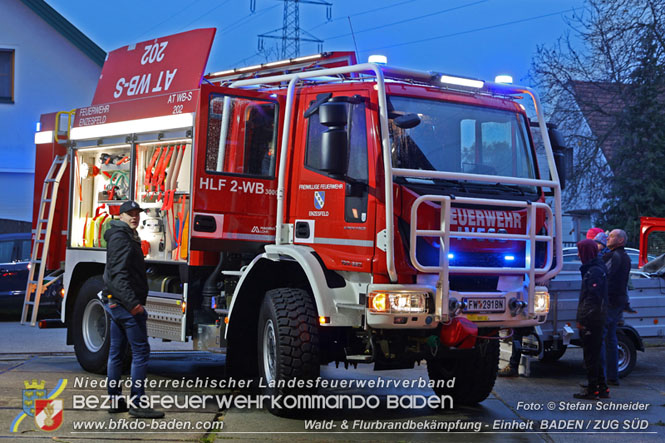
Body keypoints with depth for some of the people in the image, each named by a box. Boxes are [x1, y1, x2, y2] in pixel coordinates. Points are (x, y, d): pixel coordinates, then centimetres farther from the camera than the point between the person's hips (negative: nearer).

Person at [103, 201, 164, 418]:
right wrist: (133, 303, -26)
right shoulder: (120, 237, -12)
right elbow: (118, 274, -22)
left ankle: (115, 400, 17)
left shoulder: (128, 237, 20)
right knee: (141, 350, -9)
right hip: (124, 302, -11)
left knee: (116, 351, 11)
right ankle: (138, 403, -9)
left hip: (115, 302, 11)